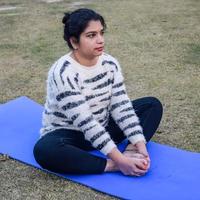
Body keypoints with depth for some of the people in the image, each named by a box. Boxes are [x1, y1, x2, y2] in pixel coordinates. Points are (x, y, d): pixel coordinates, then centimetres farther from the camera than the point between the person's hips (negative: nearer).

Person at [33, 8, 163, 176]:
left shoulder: (110, 63, -7)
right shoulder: (63, 73, -26)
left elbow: (122, 106, -10)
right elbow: (85, 123, -31)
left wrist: (140, 146, -22)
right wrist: (119, 160, -35)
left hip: (103, 128, 6)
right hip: (68, 134, -6)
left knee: (153, 104, -1)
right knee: (45, 150, -39)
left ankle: (130, 152, -25)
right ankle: (114, 166, -30)